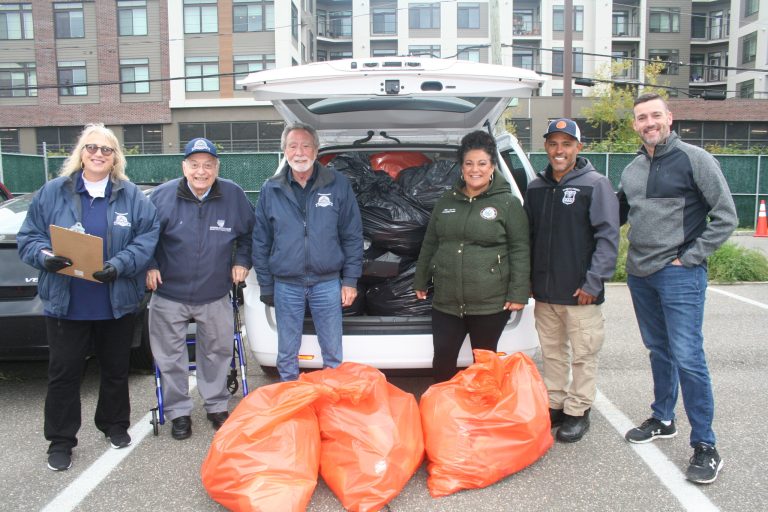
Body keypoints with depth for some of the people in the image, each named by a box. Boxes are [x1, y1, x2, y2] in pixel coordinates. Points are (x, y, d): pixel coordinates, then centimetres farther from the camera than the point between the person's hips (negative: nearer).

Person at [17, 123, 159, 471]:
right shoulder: (53, 192, 2)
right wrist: (46, 256, -18)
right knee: (64, 373, 6)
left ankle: (114, 425, 36)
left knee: (116, 369, 15)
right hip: (65, 303, 0)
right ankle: (60, 440, 22)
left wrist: (120, 265, -22)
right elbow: (28, 238, 3)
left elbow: (147, 238, -6)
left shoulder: (131, 196, 1)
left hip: (117, 304, 1)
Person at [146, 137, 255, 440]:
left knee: (217, 352, 13)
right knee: (171, 357, 7)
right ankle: (179, 412, 25)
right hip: (169, 294, -1)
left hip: (216, 295, 1)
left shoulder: (234, 196, -4)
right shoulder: (163, 195, -7)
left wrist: (241, 261, 2)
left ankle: (217, 406, 32)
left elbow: (249, 233, 11)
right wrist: (150, 266, -5)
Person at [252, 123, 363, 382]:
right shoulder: (270, 190, 2)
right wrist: (266, 288, 5)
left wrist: (350, 280, -3)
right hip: (286, 285, 1)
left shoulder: (338, 184, -2)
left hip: (327, 283, -1)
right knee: (287, 355, 13)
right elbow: (260, 242, 7)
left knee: (333, 353, 10)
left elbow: (352, 236, 1)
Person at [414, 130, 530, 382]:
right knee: (442, 359, 8)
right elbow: (430, 244, 16)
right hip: (446, 301, 4)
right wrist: (421, 281, 18)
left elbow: (520, 251, -6)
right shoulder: (446, 200, 10)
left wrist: (518, 293, -10)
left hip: (490, 303, -4)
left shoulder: (508, 203, -4)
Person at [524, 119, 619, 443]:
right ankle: (554, 405, 28)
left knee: (583, 355, 5)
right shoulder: (536, 188, 11)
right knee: (551, 352, 15)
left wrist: (594, 282, -16)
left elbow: (608, 236, -10)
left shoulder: (595, 184, -6)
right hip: (544, 292, 5)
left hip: (580, 293, -5)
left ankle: (578, 412, 18)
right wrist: (527, 280, 11)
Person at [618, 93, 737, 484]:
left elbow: (726, 217, -8)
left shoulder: (694, 160, -8)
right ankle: (663, 419, 33)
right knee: (658, 350, 17)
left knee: (687, 357, -8)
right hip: (640, 275, 6)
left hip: (679, 276, -6)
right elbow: (617, 215, 22)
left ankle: (705, 446, 4)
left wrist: (690, 257, -11)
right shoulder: (632, 170, 10)